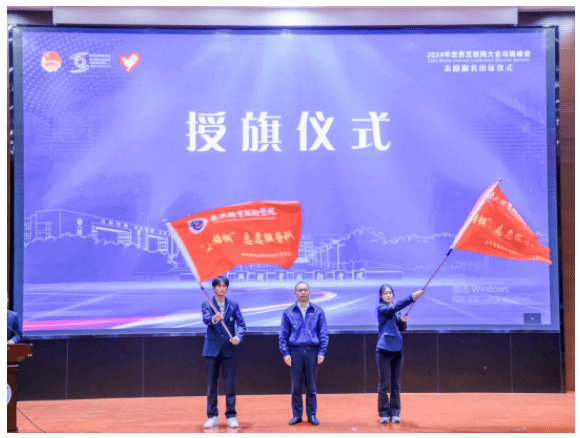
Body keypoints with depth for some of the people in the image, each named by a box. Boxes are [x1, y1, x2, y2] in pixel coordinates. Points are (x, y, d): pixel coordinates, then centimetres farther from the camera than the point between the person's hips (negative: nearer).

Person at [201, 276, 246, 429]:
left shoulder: (233, 305, 7)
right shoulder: (206, 304, 3)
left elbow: (241, 324, 0)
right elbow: (206, 319, -16)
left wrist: (238, 337, -20)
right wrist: (213, 319, -39)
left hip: (229, 349, 1)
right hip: (212, 349, 0)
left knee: (230, 385, 0)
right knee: (211, 385, 4)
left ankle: (231, 416, 8)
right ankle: (212, 417, 13)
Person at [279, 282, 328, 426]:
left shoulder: (318, 311, 6)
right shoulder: (288, 312, 6)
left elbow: (323, 333, 6)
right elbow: (283, 335, 6)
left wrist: (322, 352, -3)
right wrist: (285, 353, -3)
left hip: (312, 352, 0)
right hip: (295, 352, 0)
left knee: (311, 385, 4)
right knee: (296, 386, 4)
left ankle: (311, 414, 13)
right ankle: (297, 415, 12)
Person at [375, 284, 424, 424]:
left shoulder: (395, 311, 15)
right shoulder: (381, 308, -5)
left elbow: (402, 329, 16)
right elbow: (395, 307, -23)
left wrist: (403, 321, -7)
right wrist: (413, 297, -31)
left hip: (397, 350, 6)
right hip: (384, 350, -6)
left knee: (396, 384, 7)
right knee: (384, 384, -2)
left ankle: (395, 413, 13)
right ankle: (384, 414, 4)